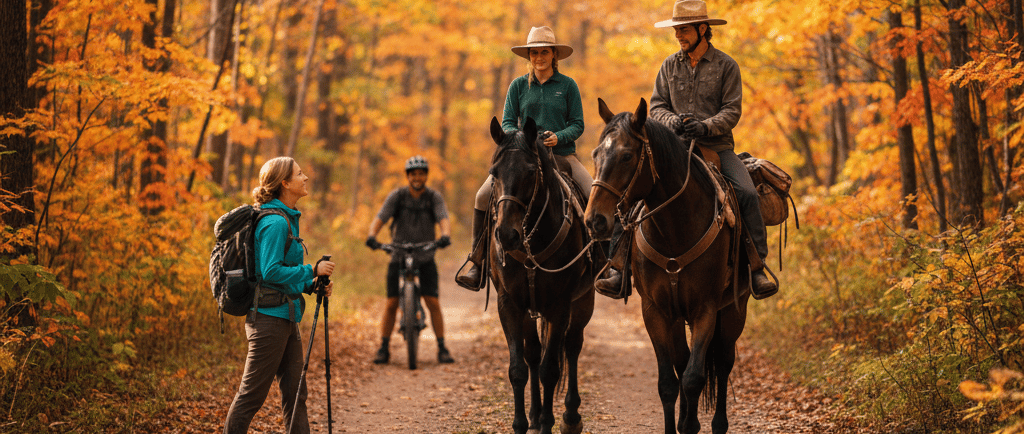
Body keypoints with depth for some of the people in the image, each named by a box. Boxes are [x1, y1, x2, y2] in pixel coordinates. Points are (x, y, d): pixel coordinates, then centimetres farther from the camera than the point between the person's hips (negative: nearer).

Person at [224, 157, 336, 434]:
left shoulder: (287, 219, 15)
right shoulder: (275, 222, -15)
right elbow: (271, 271, -21)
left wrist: (312, 285, 8)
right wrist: (312, 271, -16)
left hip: (286, 317, 10)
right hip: (270, 316, -10)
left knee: (295, 393, 9)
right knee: (251, 394, -3)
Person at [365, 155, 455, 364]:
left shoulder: (434, 197, -5)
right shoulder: (397, 196, -6)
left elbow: (443, 219, -19)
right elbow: (380, 218, -15)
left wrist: (445, 235, -42)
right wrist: (371, 236, -35)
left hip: (425, 257, 0)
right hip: (399, 256, 0)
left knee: (433, 303, -10)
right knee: (391, 304, -5)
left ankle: (442, 348, 1)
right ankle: (384, 348, 7)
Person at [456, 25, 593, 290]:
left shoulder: (568, 85, 5)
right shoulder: (518, 86, 8)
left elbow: (577, 124, 2)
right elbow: (507, 123, 5)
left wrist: (558, 137, -18)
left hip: (561, 156, -1)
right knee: (483, 197, -19)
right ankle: (478, 265, -10)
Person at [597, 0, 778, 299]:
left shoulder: (726, 66, 2)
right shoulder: (670, 66, 11)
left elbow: (732, 111, -4)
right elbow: (656, 106, 9)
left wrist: (705, 126, -22)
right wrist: (673, 121, -13)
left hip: (717, 147, -2)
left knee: (747, 193, -25)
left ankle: (756, 267, -17)